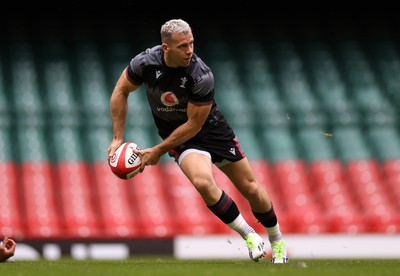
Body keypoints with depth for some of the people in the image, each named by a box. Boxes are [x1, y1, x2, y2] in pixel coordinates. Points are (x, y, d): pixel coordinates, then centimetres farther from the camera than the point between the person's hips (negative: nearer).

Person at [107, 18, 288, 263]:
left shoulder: (202, 76, -29)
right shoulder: (146, 63, -21)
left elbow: (194, 124, -21)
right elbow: (121, 92, -3)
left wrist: (158, 151, -19)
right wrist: (118, 138, -5)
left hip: (212, 128, -1)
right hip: (179, 137, 1)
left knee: (251, 188, 5)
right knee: (203, 182, -29)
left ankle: (277, 240, 33)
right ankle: (249, 235, -10)